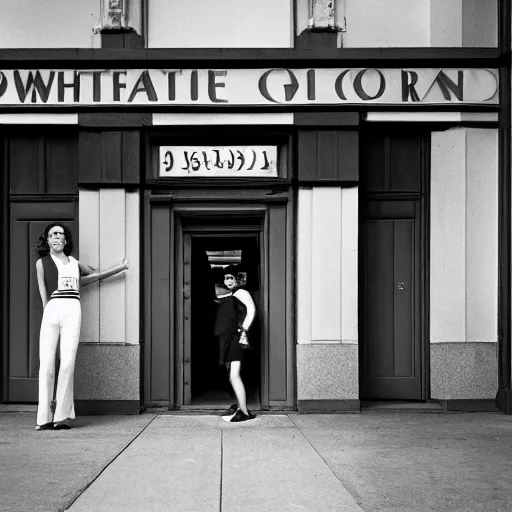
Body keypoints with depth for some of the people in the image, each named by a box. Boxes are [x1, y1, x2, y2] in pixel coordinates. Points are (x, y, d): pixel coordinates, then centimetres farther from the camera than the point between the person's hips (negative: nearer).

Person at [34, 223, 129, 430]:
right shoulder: (42, 262, 15)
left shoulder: (74, 263, 23)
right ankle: (44, 418, -8)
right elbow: (43, 291, 9)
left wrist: (119, 268, 33)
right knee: (46, 364, -10)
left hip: (72, 312, 2)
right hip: (51, 311, -2)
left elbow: (93, 275, 38)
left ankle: (62, 416, -9)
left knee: (68, 363, -11)